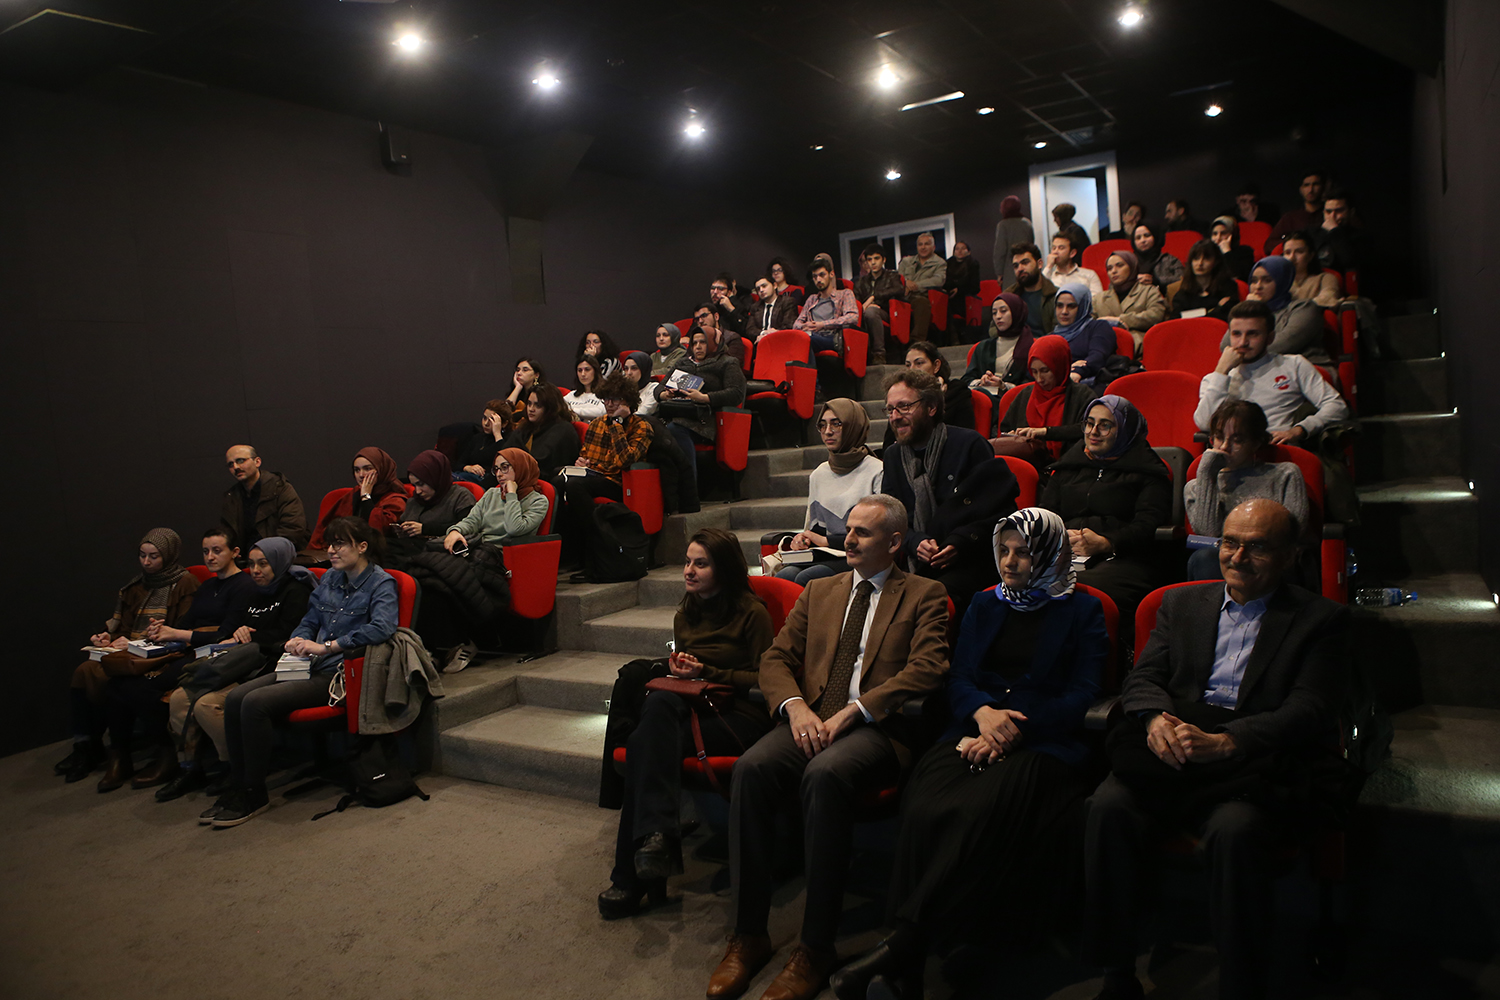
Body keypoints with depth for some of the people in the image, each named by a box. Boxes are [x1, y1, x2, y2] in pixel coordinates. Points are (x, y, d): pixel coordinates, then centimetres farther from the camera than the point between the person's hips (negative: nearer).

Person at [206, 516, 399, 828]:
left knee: (256, 702, -22)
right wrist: (298, 641, 0)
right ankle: (237, 787, 2)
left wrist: (327, 646, -25)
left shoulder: (381, 583, -6)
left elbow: (382, 627, -24)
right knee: (235, 698, -9)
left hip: (340, 674, -8)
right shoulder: (330, 578, 17)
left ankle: (254, 794, -7)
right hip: (312, 667, 8)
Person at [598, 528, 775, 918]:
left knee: (646, 744, -29)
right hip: (689, 708, 6)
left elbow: (764, 679, -4)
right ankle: (657, 835, -38)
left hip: (739, 715, -6)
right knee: (659, 702, -33)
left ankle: (632, 876, -29)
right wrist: (677, 670, 4)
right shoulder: (685, 614, 20)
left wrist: (707, 673, -10)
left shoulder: (751, 613, -2)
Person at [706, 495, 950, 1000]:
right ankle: (748, 935, -15)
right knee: (752, 767, -27)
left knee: (824, 774, -36)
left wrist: (852, 711, -16)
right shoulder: (819, 591, 22)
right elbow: (776, 658, 15)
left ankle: (815, 948, -22)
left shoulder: (923, 596, 9)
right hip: (810, 719, 4)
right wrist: (796, 706, -7)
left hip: (879, 728, -4)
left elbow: (926, 671, -7)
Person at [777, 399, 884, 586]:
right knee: (784, 575, -28)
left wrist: (827, 540, -6)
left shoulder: (877, 471, 0)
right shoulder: (818, 475, 18)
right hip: (824, 556, 5)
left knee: (806, 578, -32)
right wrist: (803, 538, 1)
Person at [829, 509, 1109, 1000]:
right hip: (973, 733, 3)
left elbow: (1081, 696, 2)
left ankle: (902, 941, -31)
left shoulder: (1082, 611, 13)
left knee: (981, 810, -35)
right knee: (926, 808, -30)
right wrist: (983, 712, -9)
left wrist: (1011, 732, -11)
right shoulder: (984, 605, 24)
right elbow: (958, 679, 15)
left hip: (1045, 742, -3)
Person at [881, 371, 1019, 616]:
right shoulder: (892, 456, 14)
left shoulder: (970, 444, -3)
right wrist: (915, 542, -8)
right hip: (918, 566, 5)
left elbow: (1004, 509, -3)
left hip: (969, 563, -4)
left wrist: (963, 542, -16)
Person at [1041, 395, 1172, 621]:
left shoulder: (1148, 470, 14)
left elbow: (1147, 525, 0)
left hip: (1120, 560, -3)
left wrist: (1105, 543, -17)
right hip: (1063, 557, 4)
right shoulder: (1068, 463, 28)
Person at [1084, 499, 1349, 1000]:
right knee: (1109, 806, -26)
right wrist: (1157, 718, -14)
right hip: (1172, 747, 3)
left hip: (1255, 765, -3)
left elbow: (1309, 712, -6)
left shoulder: (1322, 620, 8)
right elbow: (1142, 677, 12)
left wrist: (1223, 742, -23)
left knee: (1235, 829, -35)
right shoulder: (1182, 603, 20)